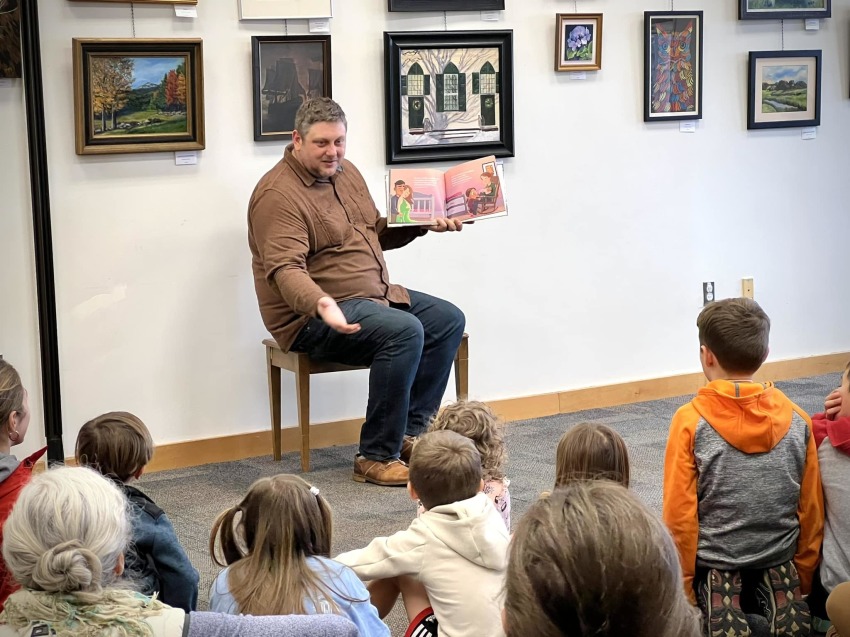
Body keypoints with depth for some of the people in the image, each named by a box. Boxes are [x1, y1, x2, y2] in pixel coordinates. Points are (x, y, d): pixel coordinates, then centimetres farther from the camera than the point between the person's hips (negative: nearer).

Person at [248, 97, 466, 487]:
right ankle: (376, 457, -22)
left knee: (448, 320, 3)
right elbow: (286, 269, -29)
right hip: (315, 315, -10)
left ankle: (410, 432, 7)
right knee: (404, 331, -29)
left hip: (376, 294, 10)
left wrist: (423, 224, 10)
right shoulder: (278, 194, -17)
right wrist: (321, 304, -46)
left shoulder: (346, 173, 13)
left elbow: (377, 233, 25)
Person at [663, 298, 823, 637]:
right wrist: (802, 578, 13)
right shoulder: (797, 419, -4)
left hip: (714, 564, -2)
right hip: (779, 563, 2)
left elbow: (680, 515, -10)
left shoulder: (691, 420, -12)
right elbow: (811, 510, 2)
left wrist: (683, 585, -1)